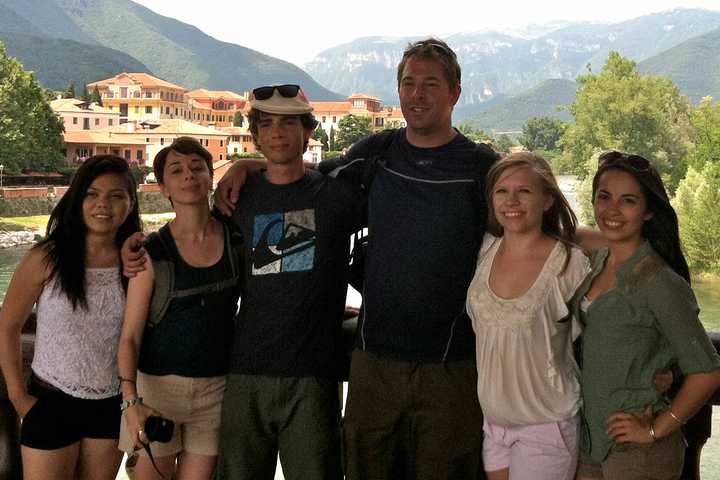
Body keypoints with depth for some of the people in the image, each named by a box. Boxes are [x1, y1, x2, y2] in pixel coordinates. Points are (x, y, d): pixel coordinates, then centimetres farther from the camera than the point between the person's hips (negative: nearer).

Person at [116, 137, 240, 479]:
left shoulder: (235, 237, 1)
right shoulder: (152, 253, -7)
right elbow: (130, 336, -8)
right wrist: (131, 401, -19)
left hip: (216, 387, 2)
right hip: (157, 386, -2)